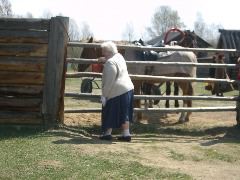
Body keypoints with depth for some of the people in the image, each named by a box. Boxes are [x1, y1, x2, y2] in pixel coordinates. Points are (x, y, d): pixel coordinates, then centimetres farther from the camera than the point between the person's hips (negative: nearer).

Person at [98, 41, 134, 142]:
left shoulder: (110, 63, -19)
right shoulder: (119, 56, 9)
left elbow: (109, 82, -20)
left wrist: (104, 95, -15)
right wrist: (105, 60, 27)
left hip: (117, 92, -9)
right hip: (128, 89, 9)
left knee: (110, 113, 5)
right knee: (124, 113, 13)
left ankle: (107, 133, 13)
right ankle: (126, 134, 14)